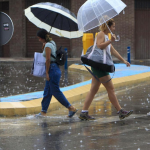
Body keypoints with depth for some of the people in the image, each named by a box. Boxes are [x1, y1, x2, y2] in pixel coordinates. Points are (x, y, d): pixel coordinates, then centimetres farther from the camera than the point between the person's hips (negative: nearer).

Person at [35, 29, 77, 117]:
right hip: (55, 69, 10)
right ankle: (43, 112, 15)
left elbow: (48, 59, -18)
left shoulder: (48, 45, -15)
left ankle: (71, 108, -3)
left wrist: (47, 72, -15)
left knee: (56, 92, -5)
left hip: (52, 69, -10)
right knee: (47, 92, 12)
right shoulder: (52, 43, 14)